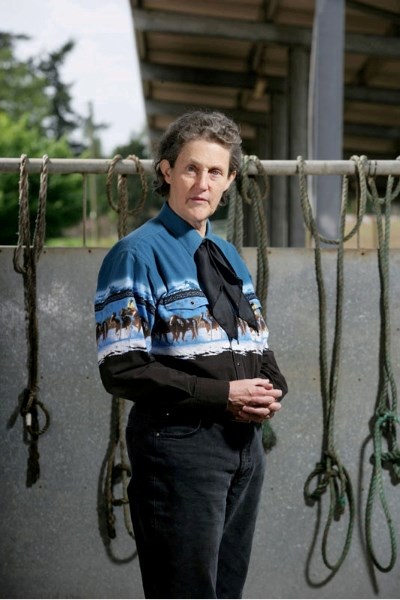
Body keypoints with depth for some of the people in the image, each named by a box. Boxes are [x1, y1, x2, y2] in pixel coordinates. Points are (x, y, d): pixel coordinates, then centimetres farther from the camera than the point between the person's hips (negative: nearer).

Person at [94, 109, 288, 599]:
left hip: (244, 441, 7)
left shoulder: (229, 255, 15)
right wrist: (222, 395, -17)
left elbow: (259, 346, 20)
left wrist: (271, 391, -4)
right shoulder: (138, 254, -9)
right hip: (179, 443, -7)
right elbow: (122, 369, -16)